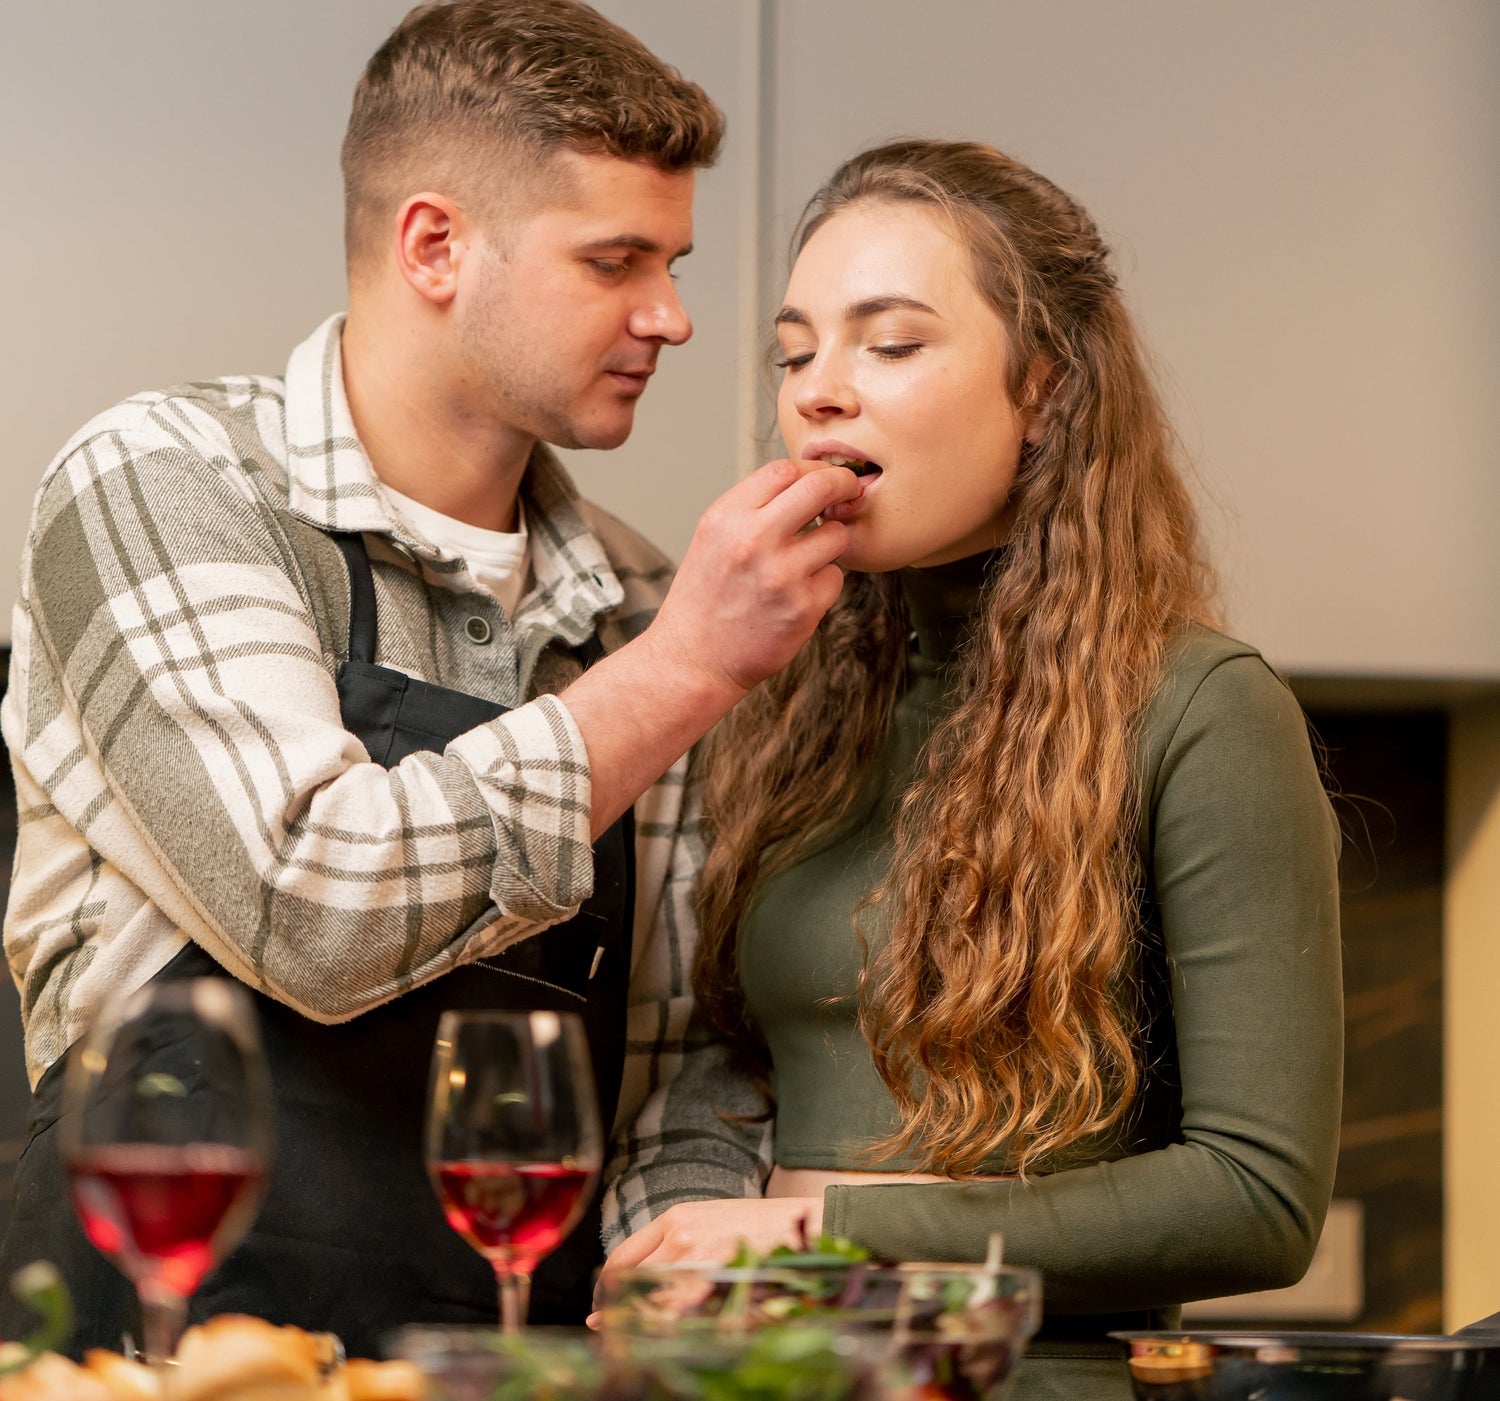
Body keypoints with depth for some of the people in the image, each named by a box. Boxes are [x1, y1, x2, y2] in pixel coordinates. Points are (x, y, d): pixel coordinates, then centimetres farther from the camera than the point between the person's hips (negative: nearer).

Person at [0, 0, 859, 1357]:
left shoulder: (632, 607, 11)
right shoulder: (158, 483, -6)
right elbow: (313, 912, -20)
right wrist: (687, 668, -13)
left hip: (530, 1342, 3)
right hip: (171, 1332, -3)